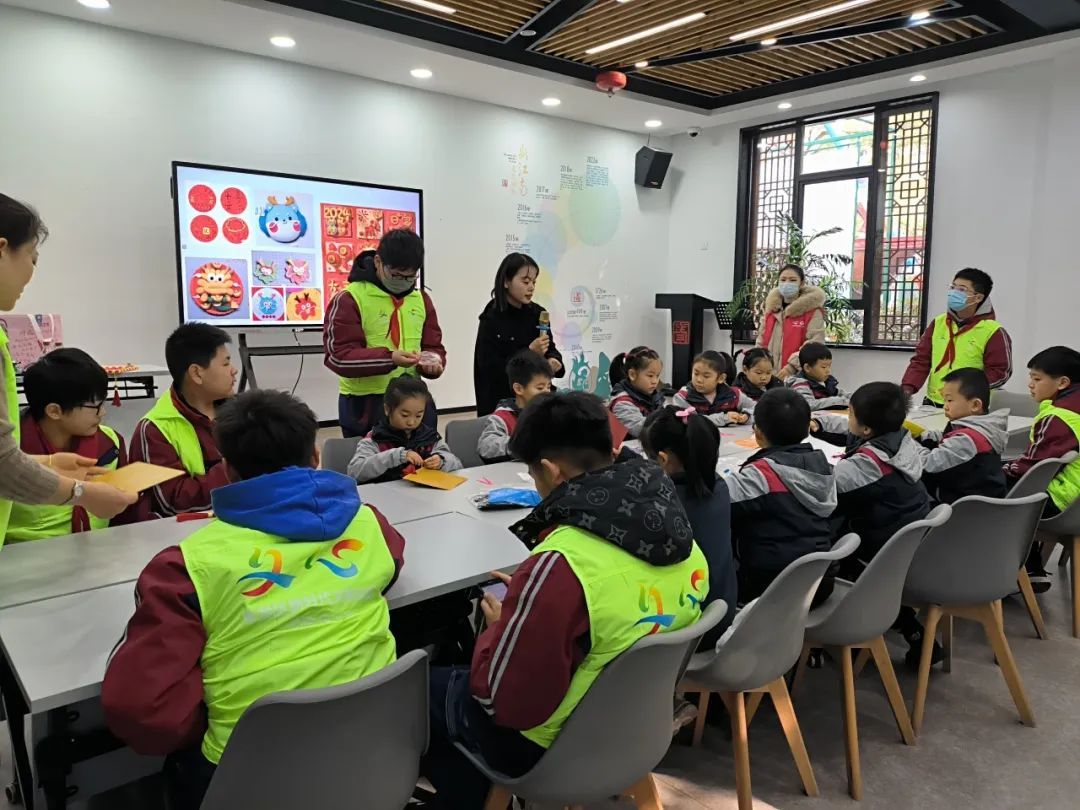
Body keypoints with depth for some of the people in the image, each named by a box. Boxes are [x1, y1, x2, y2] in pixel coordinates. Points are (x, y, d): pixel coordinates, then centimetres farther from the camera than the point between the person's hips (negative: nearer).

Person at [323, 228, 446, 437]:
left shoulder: (421, 299, 9)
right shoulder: (349, 299, -9)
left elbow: (433, 346, 11)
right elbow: (339, 355, -15)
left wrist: (433, 361, -14)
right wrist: (389, 358, -28)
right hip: (363, 404, -5)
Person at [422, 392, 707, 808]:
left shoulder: (560, 564, -33)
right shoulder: (682, 540, -9)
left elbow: (504, 701, -25)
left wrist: (500, 627, -8)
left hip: (555, 748, -7)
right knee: (456, 671, 26)